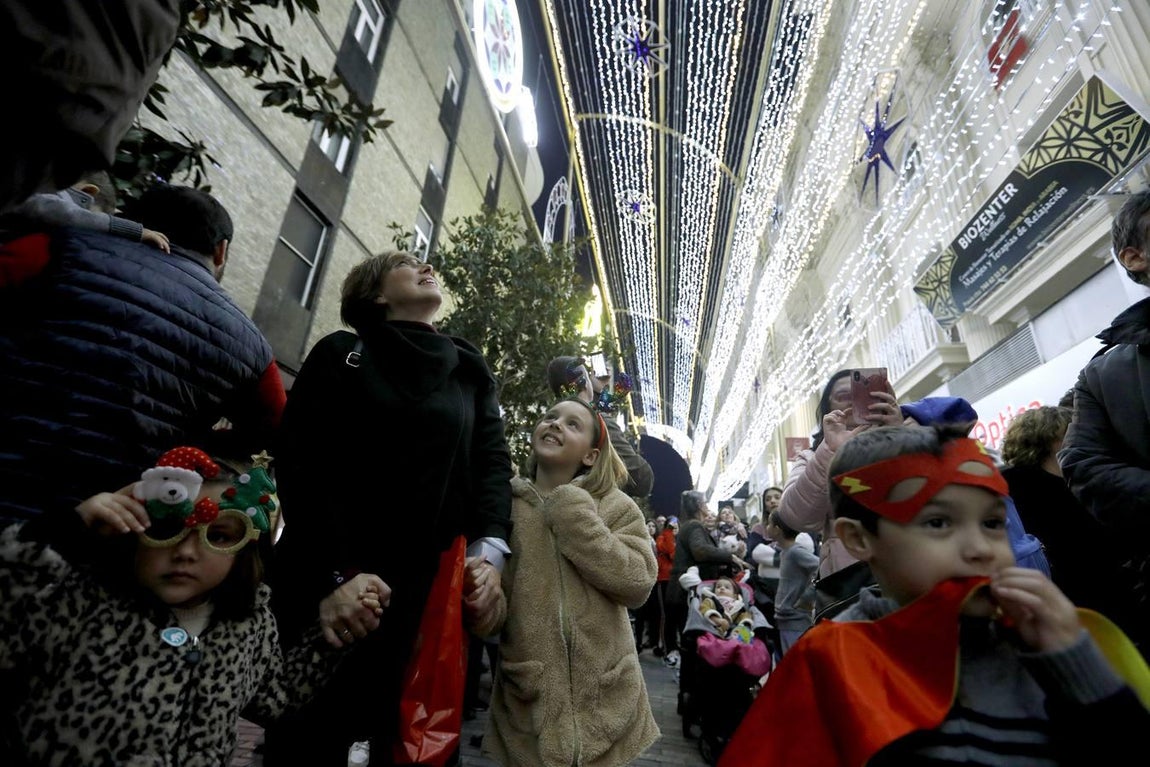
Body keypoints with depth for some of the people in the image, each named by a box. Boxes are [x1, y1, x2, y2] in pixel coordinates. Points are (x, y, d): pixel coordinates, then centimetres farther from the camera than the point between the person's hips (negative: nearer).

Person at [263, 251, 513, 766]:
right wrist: (338, 573, -13)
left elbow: (492, 458, 3)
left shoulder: (470, 369, 13)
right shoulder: (341, 354, 5)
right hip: (329, 580, -2)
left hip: (431, 586, 2)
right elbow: (303, 462, -5)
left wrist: (489, 549, -12)